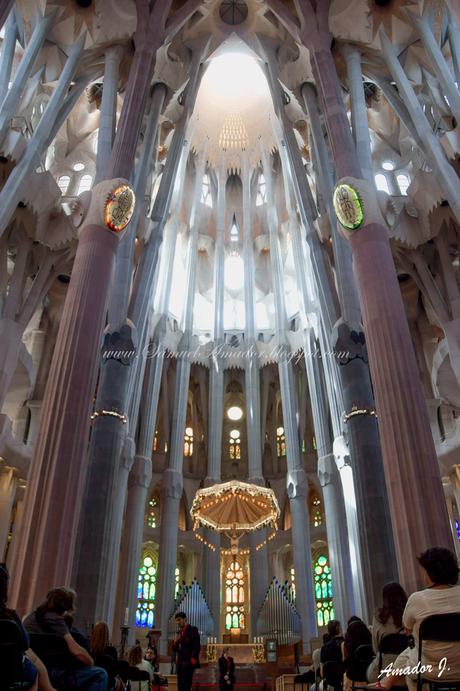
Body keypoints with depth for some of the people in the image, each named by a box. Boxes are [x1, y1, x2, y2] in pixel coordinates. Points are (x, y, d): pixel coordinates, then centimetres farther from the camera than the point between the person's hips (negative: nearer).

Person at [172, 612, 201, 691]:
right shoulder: (180, 632, 18)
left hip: (188, 663, -7)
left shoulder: (192, 629, -3)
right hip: (180, 663, 7)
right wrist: (175, 642, -3)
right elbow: (175, 649, 17)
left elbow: (197, 646, -10)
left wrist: (193, 660, -17)